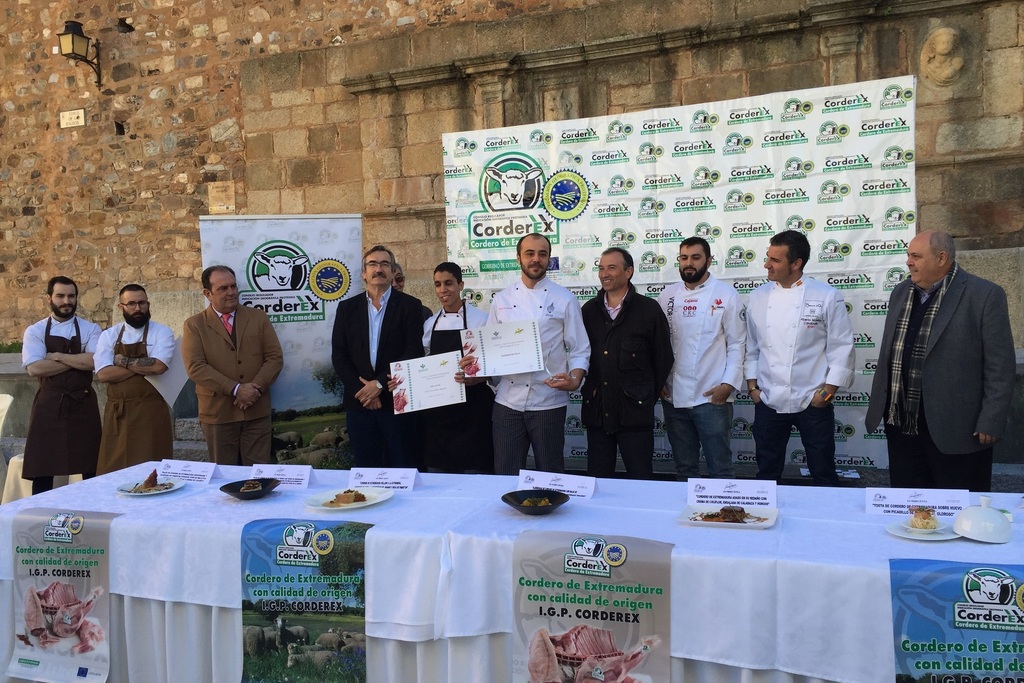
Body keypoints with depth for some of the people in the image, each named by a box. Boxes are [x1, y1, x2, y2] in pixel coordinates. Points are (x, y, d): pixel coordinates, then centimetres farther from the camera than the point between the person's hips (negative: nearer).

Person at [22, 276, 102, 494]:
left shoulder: (90, 329, 5)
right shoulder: (35, 331, 4)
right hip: (48, 405, 0)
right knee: (42, 470, 5)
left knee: (90, 468, 5)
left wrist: (57, 356, -10)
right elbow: (34, 368, -11)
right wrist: (78, 361, -10)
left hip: (83, 404, 0)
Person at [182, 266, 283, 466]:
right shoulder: (194, 325, 2)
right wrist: (235, 389, -18)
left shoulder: (258, 317, 8)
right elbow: (195, 366, -9)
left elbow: (275, 358, 3)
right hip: (218, 413, -1)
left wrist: (255, 387, -13)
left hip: (256, 411, 1)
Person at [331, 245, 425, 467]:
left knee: (402, 469, 3)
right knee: (365, 468, 8)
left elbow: (414, 353, -7)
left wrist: (380, 384, -12)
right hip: (359, 402, 3)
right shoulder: (347, 308, 10)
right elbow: (338, 355, 5)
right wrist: (360, 390, -7)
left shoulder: (409, 306, 1)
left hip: (396, 401, -2)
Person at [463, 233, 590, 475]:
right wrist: (475, 361, -5)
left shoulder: (565, 299, -1)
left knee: (550, 474, 7)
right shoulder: (501, 300, 7)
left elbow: (579, 349, -1)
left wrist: (575, 380, -18)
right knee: (506, 474, 8)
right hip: (508, 401, 3)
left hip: (548, 402, -2)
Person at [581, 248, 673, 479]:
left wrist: (649, 396, 4)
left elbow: (663, 357, 3)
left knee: (641, 480, 3)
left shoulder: (649, 309, -1)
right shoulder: (589, 310, 9)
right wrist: (588, 391, 9)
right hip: (596, 412, 4)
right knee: (598, 481, 10)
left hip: (634, 413, -3)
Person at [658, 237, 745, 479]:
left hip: (712, 396, -3)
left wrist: (728, 383, -10)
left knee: (720, 468, 2)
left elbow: (737, 343, -3)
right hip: (673, 396, 3)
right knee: (684, 468, 13)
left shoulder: (725, 294, -1)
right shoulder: (667, 295, 8)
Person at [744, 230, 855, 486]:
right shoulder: (759, 297, 4)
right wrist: (752, 385, 6)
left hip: (812, 401, -3)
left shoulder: (826, 296, -7)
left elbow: (842, 347, -5)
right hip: (768, 402, 3)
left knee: (823, 473, 8)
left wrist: (828, 391, -7)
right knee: (767, 472, 13)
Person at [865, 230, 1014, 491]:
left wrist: (990, 422, -12)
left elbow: (1000, 366, -10)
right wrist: (878, 406, 15)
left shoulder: (985, 295, -9)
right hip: (901, 423, 6)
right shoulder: (901, 293, 10)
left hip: (956, 429, -5)